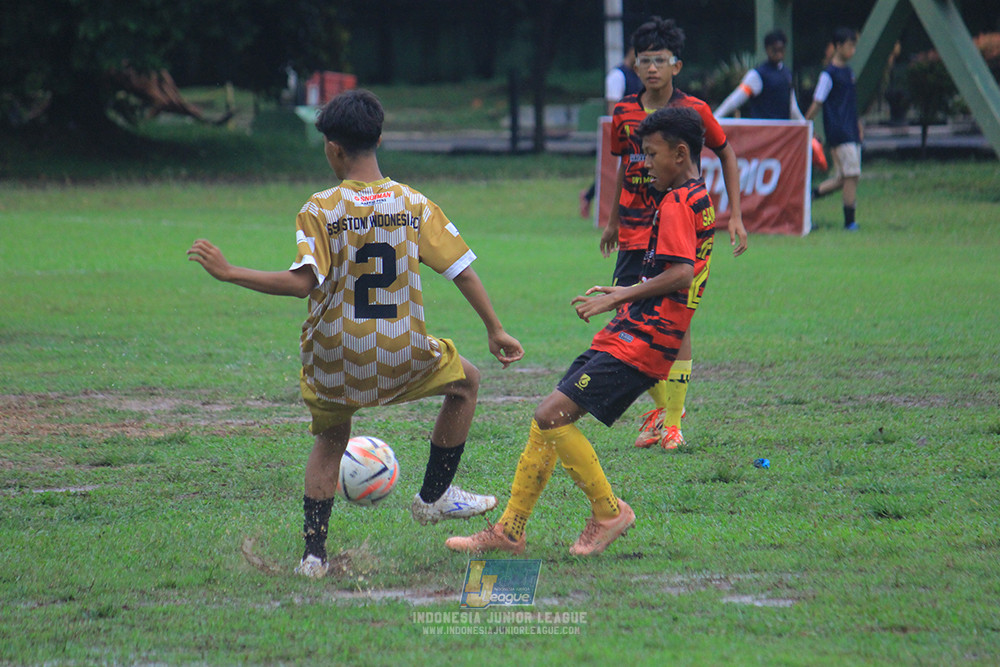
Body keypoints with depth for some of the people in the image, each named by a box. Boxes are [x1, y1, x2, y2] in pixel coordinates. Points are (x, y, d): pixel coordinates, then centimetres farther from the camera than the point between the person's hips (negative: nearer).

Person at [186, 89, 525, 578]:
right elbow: (462, 271, 1)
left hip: (334, 360, 0)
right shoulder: (414, 204, -1)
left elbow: (302, 283, -19)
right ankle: (435, 496, 30)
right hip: (402, 357, 0)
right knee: (465, 381, 28)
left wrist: (229, 273, -13)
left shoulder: (319, 210, -9)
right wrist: (494, 329, 12)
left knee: (330, 439, 24)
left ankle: (314, 553, 14)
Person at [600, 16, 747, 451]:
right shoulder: (623, 114, 3)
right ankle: (661, 404, 22)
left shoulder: (694, 112, -6)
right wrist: (613, 220, 24)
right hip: (634, 232, 3)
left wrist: (735, 216, 4)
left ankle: (672, 422, -1)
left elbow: (727, 154, 8)